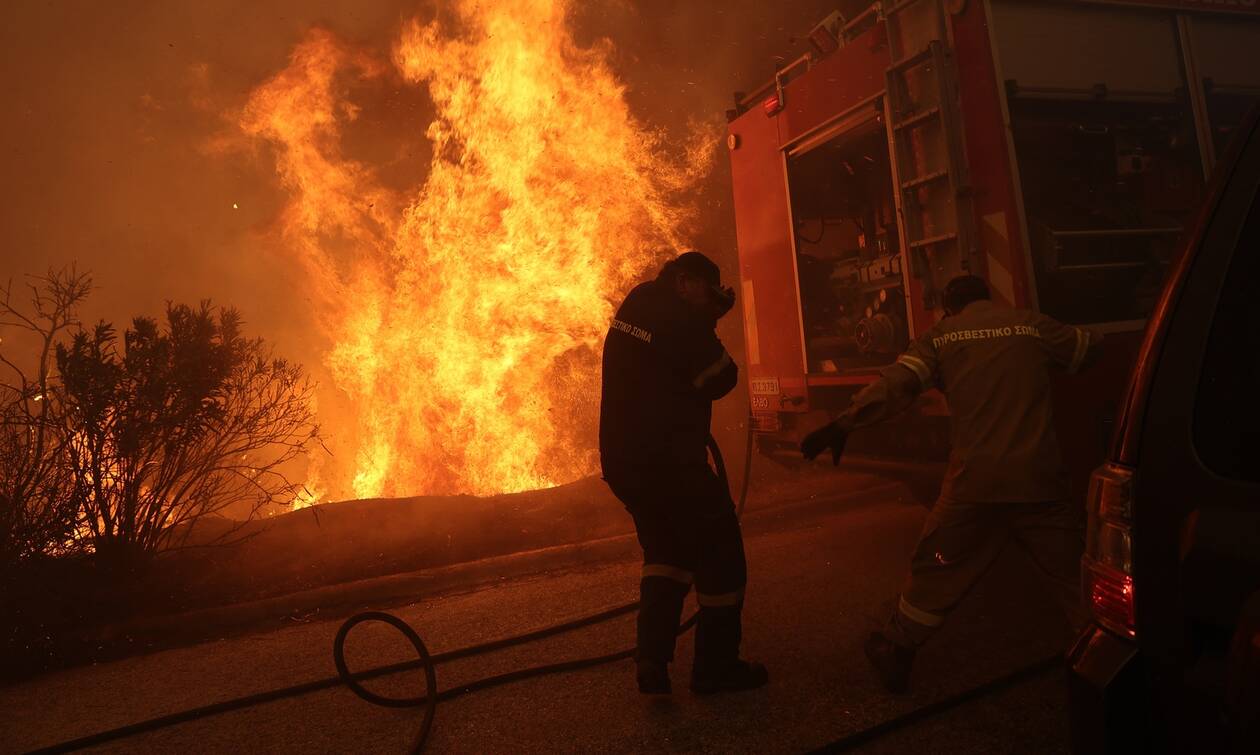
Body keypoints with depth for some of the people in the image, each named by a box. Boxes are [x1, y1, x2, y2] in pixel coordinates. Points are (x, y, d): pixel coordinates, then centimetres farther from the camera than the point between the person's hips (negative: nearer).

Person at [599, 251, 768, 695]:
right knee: (720, 557, 9)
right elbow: (722, 379, -6)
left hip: (621, 462, 9)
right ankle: (716, 667, 20)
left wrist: (711, 317, 10)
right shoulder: (680, 321, -16)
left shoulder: (636, 306, 10)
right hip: (670, 464, -9)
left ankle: (652, 663, 17)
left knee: (666, 552, 23)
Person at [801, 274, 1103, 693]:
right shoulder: (1033, 325, 10)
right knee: (1074, 571, 16)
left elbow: (893, 387, -8)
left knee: (938, 572, 12)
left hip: (974, 484, -1)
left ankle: (896, 654, 24)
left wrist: (840, 427, -7)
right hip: (1040, 480, 1)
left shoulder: (942, 335, 5)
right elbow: (1093, 348, 26)